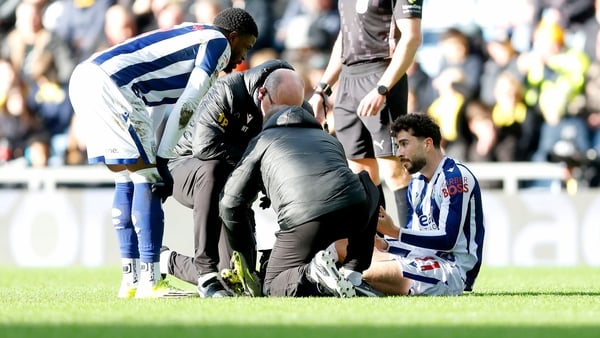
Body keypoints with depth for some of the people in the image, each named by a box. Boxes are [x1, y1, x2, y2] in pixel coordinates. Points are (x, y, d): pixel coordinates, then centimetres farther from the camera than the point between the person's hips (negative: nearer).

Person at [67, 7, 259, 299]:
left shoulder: (190, 37, 30)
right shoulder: (218, 42, 4)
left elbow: (161, 107, 27)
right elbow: (186, 107, -3)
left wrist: (157, 158, 23)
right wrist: (162, 161, -2)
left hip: (84, 77, 9)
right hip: (111, 85, -9)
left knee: (127, 180, 16)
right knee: (147, 179, -3)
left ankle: (131, 281, 18)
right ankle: (149, 283, -5)